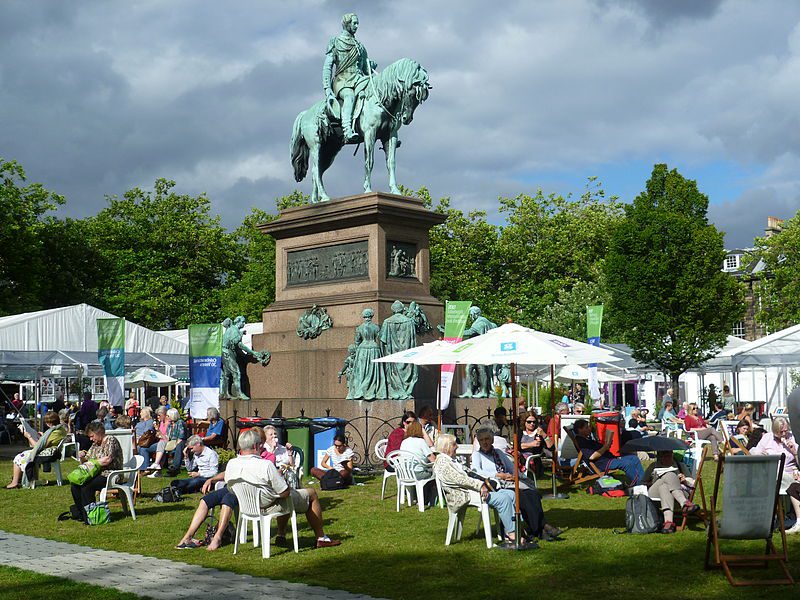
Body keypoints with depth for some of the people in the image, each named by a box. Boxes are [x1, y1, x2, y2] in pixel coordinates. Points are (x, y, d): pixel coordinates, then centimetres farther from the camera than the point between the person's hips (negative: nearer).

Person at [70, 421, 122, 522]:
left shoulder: (111, 440, -6)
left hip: (110, 475, -8)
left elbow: (107, 460, -20)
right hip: (97, 474, 8)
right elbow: (86, 462, 23)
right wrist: (82, 457, 2)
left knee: (86, 486, -28)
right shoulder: (95, 444, 20)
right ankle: (81, 513, -7)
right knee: (74, 485, -13)